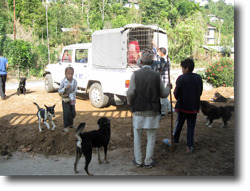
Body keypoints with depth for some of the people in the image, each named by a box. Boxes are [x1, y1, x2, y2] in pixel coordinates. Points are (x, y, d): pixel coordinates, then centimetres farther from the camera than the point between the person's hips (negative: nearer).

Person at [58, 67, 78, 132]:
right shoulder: (63, 81, -12)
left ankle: (70, 124, 31)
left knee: (73, 113, 10)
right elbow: (59, 91, -8)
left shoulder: (75, 81, -6)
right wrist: (65, 88, -24)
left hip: (72, 99, 3)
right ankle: (66, 127, -2)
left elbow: (74, 91, -6)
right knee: (67, 113, -10)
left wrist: (68, 95, -17)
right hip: (65, 100, -3)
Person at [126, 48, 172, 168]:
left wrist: (129, 102, 12)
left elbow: (130, 92, -9)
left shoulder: (135, 74, -5)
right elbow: (163, 94, 3)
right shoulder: (157, 75, -2)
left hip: (138, 110, 0)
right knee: (151, 137, 11)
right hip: (152, 111, 0)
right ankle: (148, 161, 19)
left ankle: (138, 161, 21)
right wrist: (168, 87, 24)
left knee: (137, 136, 13)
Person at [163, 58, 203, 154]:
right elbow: (200, 92, 7)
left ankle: (173, 141, 30)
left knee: (178, 124, 13)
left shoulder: (181, 78, -14)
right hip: (194, 106, 3)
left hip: (182, 106, -3)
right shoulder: (198, 78, -1)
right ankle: (189, 147, 12)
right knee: (191, 126, 9)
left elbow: (176, 93, -11)